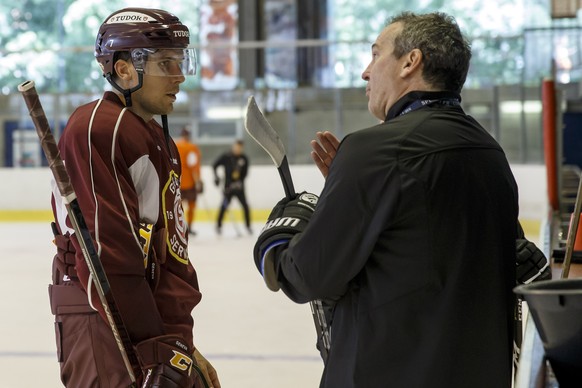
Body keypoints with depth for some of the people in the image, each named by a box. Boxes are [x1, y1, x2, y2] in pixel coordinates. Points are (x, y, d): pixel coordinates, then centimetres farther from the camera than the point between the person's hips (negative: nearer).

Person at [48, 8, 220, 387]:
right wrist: (156, 348, -21)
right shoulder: (96, 129, -14)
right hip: (104, 325, -10)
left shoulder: (157, 140, 18)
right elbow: (107, 254, -21)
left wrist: (179, 340, 12)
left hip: (153, 323, 10)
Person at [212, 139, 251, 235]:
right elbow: (214, 165, 1)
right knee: (224, 206, -6)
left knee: (245, 205, -2)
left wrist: (238, 182, -14)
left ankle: (248, 226, 10)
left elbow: (244, 173, -2)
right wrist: (216, 177, -10)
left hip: (239, 187, 2)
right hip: (228, 186, -2)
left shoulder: (244, 158, 0)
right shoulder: (226, 156, -6)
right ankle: (218, 225, 7)